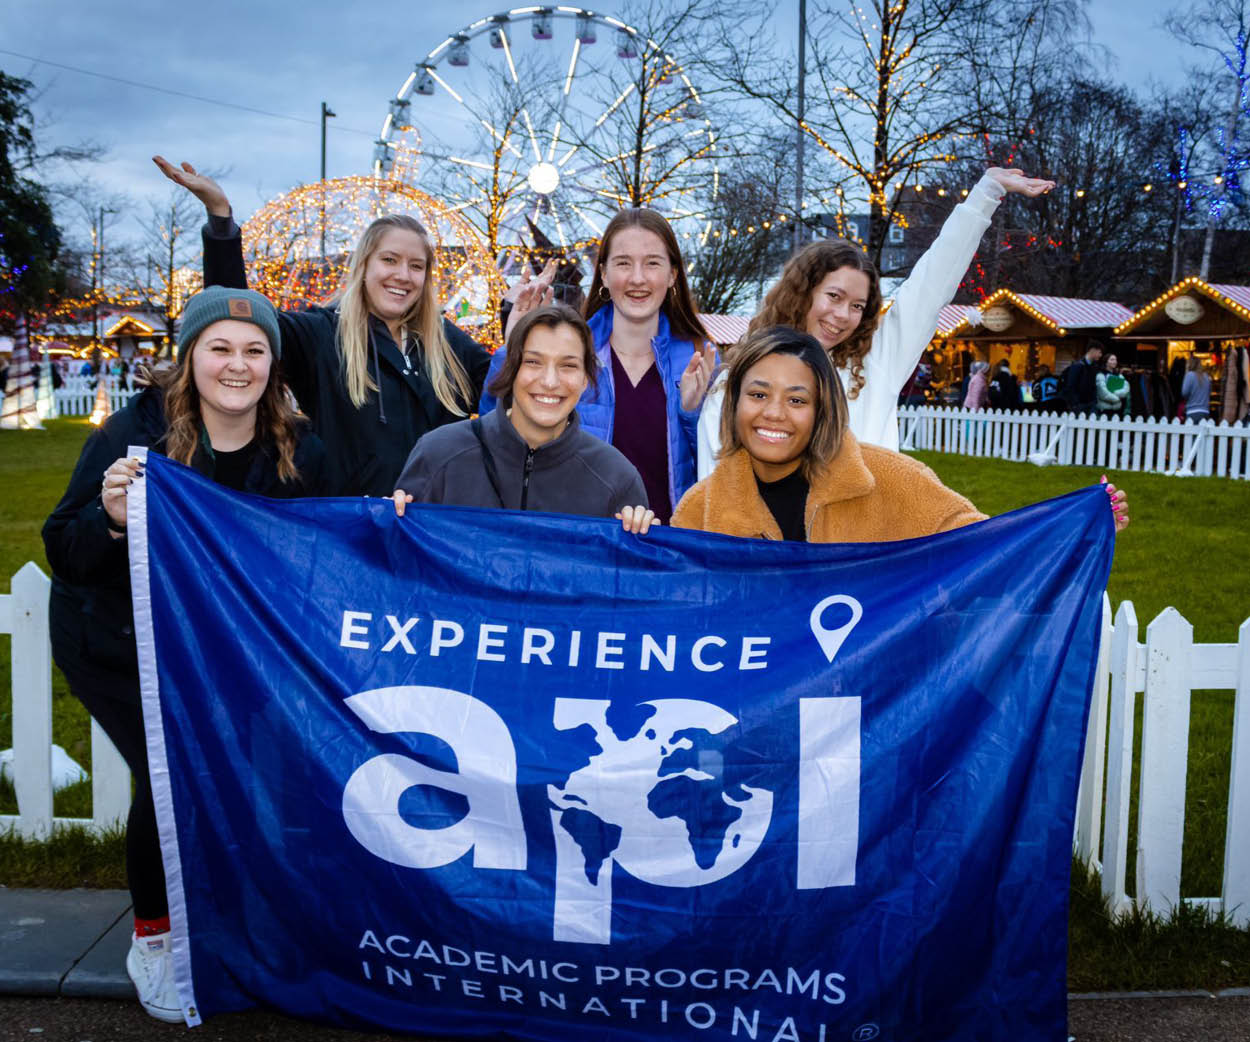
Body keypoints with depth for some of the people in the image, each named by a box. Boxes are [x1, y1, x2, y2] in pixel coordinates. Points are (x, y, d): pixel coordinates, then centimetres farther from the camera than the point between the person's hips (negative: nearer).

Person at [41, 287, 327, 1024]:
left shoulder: (298, 451, -10)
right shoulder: (137, 431, -19)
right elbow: (65, 556, -15)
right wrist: (111, 517, -35)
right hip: (116, 643, -3)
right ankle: (152, 941, 12)